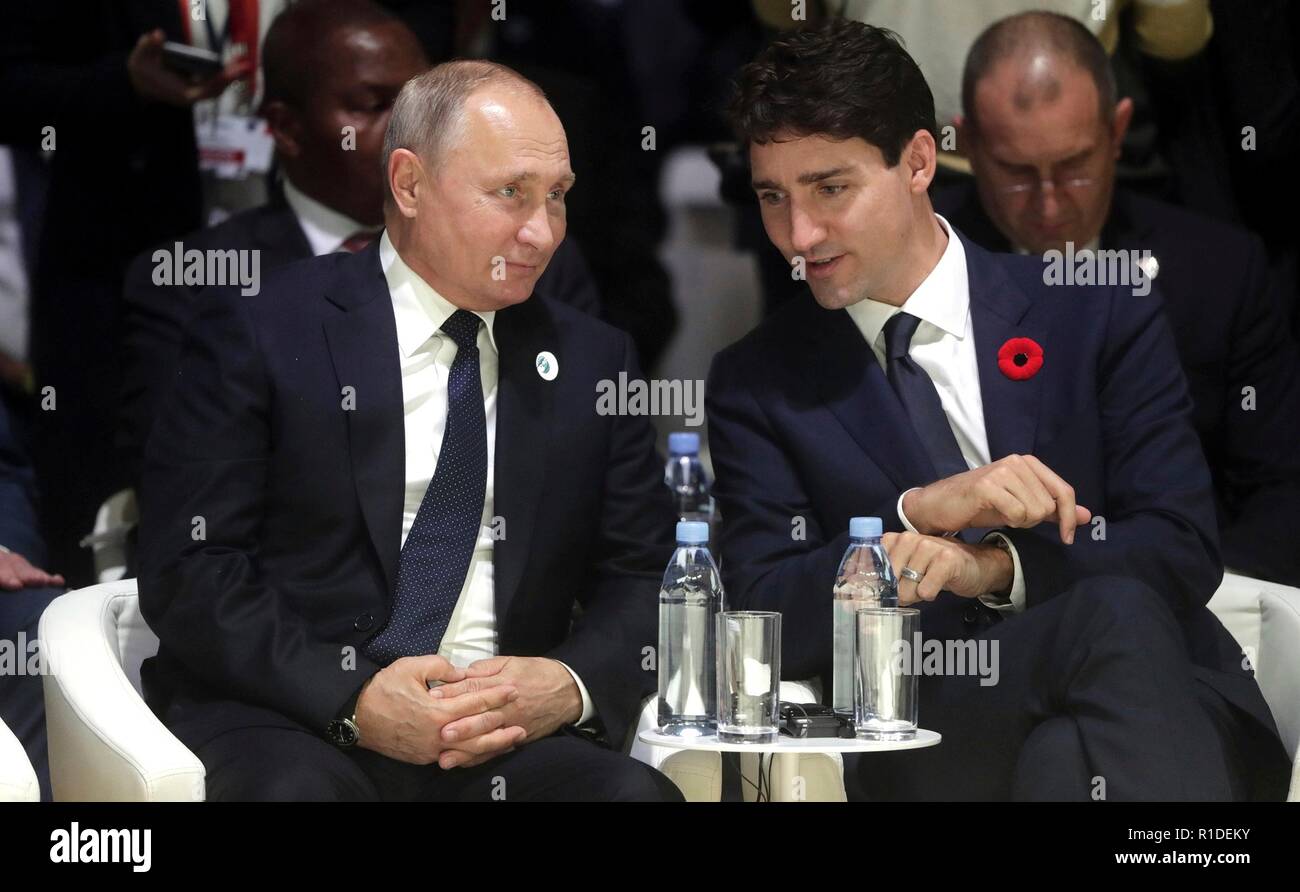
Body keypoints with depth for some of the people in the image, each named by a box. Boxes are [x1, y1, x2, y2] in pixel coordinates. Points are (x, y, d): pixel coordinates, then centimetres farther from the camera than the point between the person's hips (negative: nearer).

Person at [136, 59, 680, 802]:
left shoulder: (592, 361, 15)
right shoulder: (260, 331, 3)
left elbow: (644, 576, 15)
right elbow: (187, 572, -4)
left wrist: (572, 684, -9)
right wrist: (351, 696, -18)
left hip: (510, 733, 3)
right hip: (288, 726, -3)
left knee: (641, 792, -29)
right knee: (299, 788, -38)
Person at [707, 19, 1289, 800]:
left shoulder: (1097, 315, 9)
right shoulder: (759, 384, 11)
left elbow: (1183, 551, 1)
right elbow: (767, 625, 1)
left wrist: (992, 568, -17)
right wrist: (921, 510, -17)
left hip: (1168, 713, 1)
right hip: (931, 740, -1)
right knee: (1108, 617, -34)